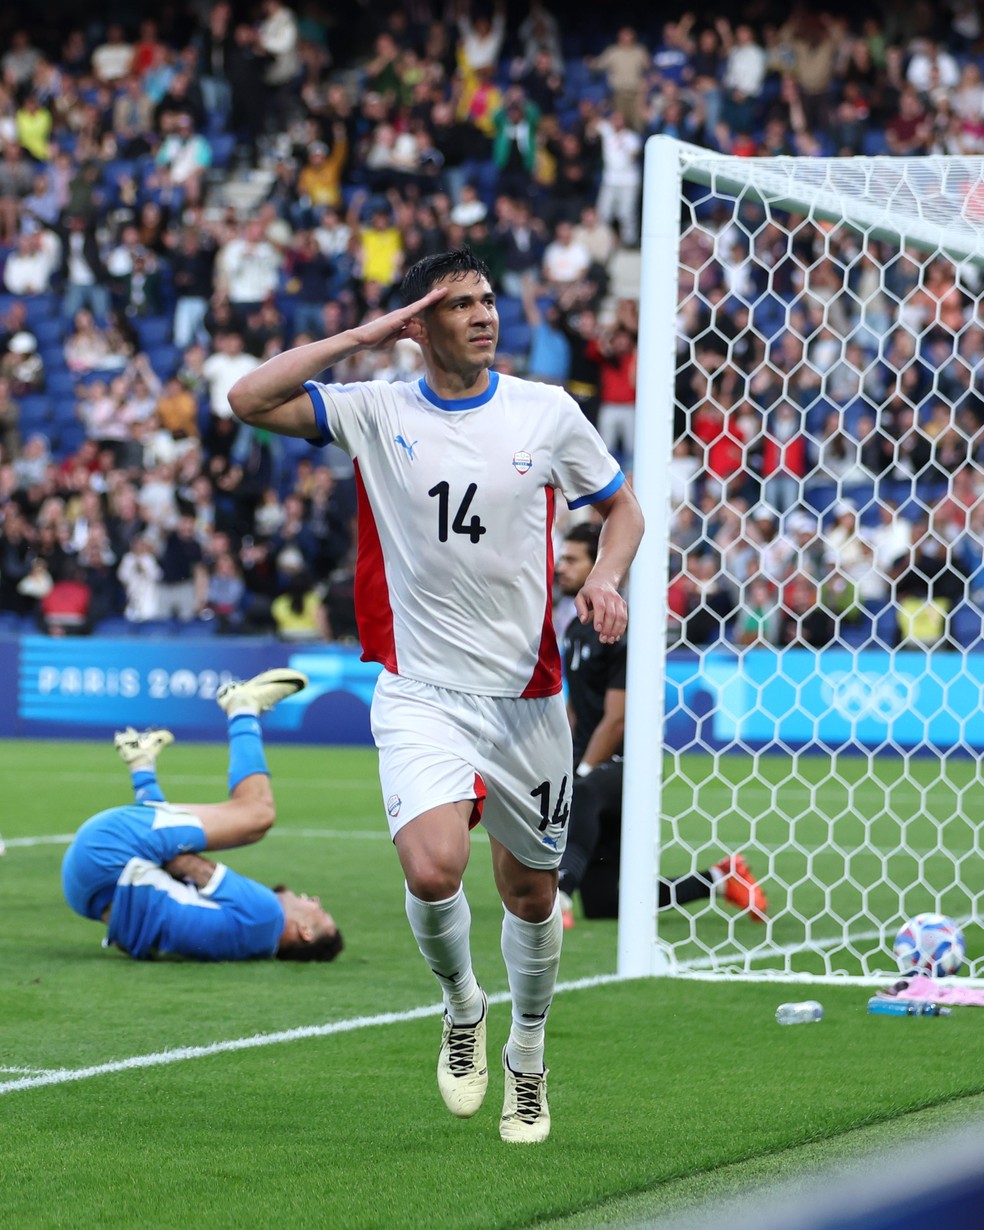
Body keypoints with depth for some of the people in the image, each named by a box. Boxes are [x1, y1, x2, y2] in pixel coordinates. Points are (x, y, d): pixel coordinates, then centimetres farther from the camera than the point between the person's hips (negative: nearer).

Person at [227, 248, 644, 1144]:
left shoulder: (549, 413, 1)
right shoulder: (377, 412, -2)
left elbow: (622, 507, 14)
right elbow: (249, 400, -13)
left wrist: (606, 579, -7)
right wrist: (362, 337, -13)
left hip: (525, 692, 2)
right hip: (421, 693, -2)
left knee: (531, 889, 11)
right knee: (433, 869, -23)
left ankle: (528, 1058, 37)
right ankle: (462, 1007, 8)